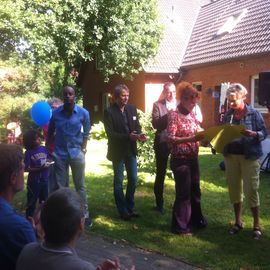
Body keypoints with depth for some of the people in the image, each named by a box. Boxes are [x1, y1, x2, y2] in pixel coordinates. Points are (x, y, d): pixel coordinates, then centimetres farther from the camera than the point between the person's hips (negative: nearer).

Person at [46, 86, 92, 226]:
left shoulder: (83, 113, -6)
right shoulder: (55, 113, -3)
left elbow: (86, 133, 3)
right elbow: (50, 133, 8)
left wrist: (82, 150, -1)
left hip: (76, 153, -1)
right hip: (59, 154, 1)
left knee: (80, 186, 7)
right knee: (59, 186, 9)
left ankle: (85, 214, 17)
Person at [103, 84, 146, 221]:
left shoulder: (132, 109, 4)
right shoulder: (109, 112, -12)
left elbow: (137, 126, 6)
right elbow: (110, 133, -17)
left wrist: (139, 135, -17)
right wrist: (128, 136, -27)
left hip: (131, 150, 5)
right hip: (117, 151, -5)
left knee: (133, 180, 11)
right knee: (119, 181, 7)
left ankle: (130, 208, 28)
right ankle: (123, 211, 19)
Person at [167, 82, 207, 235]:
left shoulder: (192, 115, 9)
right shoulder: (174, 116, -12)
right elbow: (171, 138, -19)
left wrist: (204, 135, -5)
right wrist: (191, 139, -28)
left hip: (193, 158, 7)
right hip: (180, 159, -7)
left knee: (195, 191, 17)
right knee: (183, 193, 1)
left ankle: (196, 220, 34)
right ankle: (180, 226, 16)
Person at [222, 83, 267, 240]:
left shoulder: (254, 114, -8)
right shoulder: (228, 115, 5)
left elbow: (264, 133, -7)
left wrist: (253, 134, -25)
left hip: (249, 157, -5)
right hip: (231, 156, 5)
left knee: (251, 190, -2)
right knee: (234, 190, 10)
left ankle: (257, 225, 12)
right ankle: (238, 222, 25)